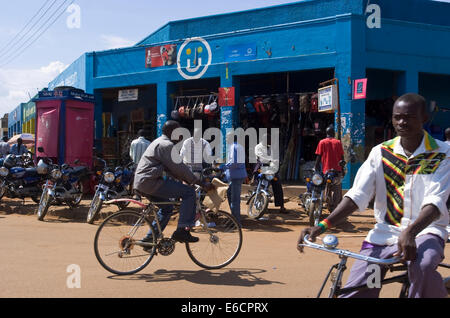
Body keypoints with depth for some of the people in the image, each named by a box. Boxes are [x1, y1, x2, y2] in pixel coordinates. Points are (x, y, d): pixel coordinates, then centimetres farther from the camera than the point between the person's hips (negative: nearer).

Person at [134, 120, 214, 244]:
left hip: (140, 182, 11)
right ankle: (182, 231, -10)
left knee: (167, 207, 26)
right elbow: (180, 168, -14)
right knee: (189, 192, -10)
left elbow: (171, 169, 25)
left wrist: (187, 180, 21)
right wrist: (202, 184, -10)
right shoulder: (167, 145, -11)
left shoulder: (159, 142, 22)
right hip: (151, 182, -11)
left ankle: (149, 239, 28)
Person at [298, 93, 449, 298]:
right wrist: (322, 226, -17)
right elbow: (357, 196, -2)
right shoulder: (380, 153, 5)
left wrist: (410, 232, -34)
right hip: (385, 232, 2)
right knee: (354, 292, -12)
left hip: (425, 230, -2)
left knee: (422, 266, -36)